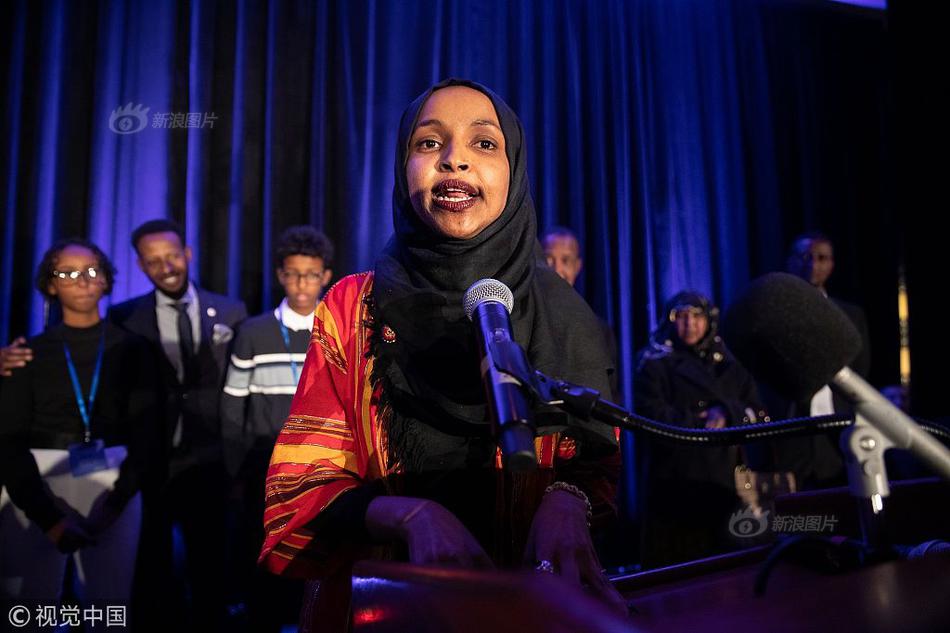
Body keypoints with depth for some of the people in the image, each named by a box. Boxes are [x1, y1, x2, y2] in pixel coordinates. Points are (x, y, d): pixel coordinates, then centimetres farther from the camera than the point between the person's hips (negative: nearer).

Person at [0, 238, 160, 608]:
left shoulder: (132, 348, 3)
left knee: (110, 599, 6)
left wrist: (116, 503, -10)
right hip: (35, 487, 0)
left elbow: (146, 430, 1)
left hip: (112, 483, 0)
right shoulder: (31, 353, 3)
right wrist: (48, 516, -12)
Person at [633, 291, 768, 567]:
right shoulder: (655, 365, 6)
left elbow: (761, 417, 8)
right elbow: (653, 419, -8)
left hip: (726, 485, 3)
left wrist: (728, 413, -10)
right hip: (676, 490, -3)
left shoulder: (730, 365, 16)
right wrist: (708, 423, -5)